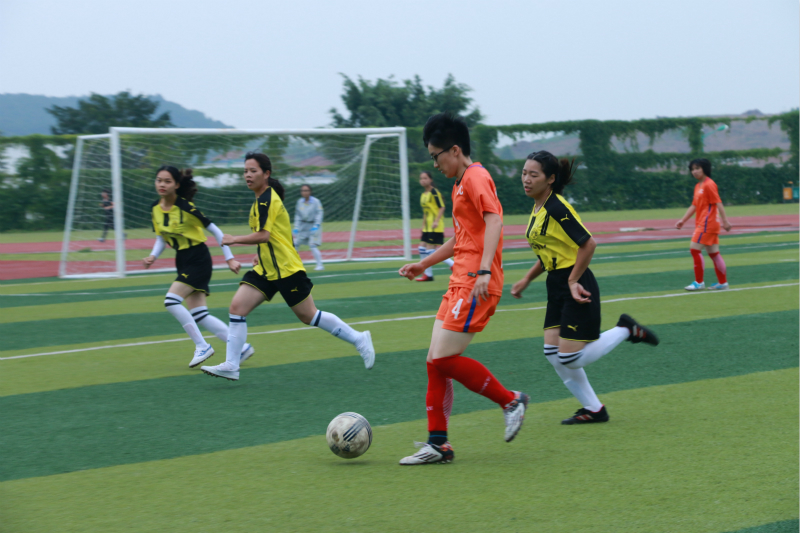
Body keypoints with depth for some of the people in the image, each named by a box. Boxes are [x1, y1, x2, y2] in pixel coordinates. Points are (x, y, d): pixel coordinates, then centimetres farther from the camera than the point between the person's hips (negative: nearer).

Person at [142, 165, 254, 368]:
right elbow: (161, 237, 15)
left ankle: (202, 346, -8)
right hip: (183, 261, 7)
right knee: (198, 315, 3)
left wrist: (230, 258, -12)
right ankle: (241, 347, 12)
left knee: (171, 301, -20)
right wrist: (153, 256, -4)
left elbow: (215, 230, -12)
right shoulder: (155, 209, 2)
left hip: (199, 260, -7)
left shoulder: (186, 207, -18)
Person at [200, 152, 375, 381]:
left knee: (309, 316, 2)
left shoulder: (267, 199, -16)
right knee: (237, 306, -6)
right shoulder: (262, 200, 13)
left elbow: (262, 235, -26)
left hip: (286, 269, -9)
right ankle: (231, 365, -8)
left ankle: (358, 339, 18)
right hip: (266, 270, 9)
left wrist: (234, 239, -18)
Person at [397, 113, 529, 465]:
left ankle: (510, 401, 1)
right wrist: (424, 264, 35)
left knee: (444, 359, -13)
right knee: (435, 361, 5)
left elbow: (493, 220, -23)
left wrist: (484, 271, -33)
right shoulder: (460, 184, 22)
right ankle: (438, 444, 7)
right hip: (460, 283, 10)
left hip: (476, 285, -10)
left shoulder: (475, 178, -9)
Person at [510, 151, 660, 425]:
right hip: (557, 286, 9)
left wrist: (572, 282, -18)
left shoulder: (556, 209, -18)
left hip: (576, 288, -9)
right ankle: (593, 409, 16)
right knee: (553, 352, 4)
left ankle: (626, 330, 11)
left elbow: (588, 244, -22)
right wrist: (526, 280, 15)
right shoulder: (538, 208, 10)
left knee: (570, 358, -8)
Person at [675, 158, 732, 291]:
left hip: (707, 224, -9)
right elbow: (694, 205, 21)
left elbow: (718, 203, -16)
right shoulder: (698, 186, 16)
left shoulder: (709, 185, -12)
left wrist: (725, 220, -21)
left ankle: (699, 282, -7)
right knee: (713, 252, 10)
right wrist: (683, 220, 15)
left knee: (694, 248, -11)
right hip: (701, 224, 9)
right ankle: (722, 282, 13)